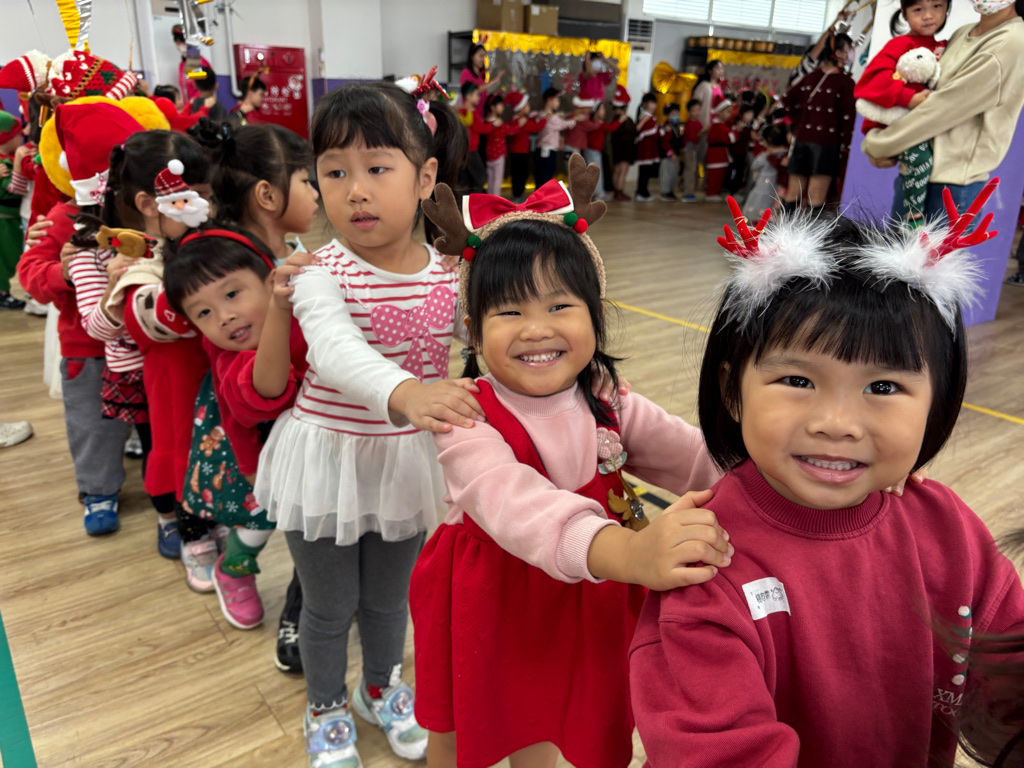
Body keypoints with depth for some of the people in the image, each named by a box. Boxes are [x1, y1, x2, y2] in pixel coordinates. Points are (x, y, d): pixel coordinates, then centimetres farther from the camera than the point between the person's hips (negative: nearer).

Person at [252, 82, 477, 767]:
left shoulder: (450, 275, -8)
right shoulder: (322, 277, -21)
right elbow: (337, 351, -40)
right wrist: (404, 393, -60)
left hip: (407, 460, 3)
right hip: (330, 456, -3)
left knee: (391, 595, 24)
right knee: (330, 605, 17)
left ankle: (382, 687, 54)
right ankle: (326, 710, 47)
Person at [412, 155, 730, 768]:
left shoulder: (610, 410, -10)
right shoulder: (470, 421, -27)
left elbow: (706, 460, -15)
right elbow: (510, 502, -46)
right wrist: (626, 551, -63)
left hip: (576, 608, 3)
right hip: (484, 611, -3)